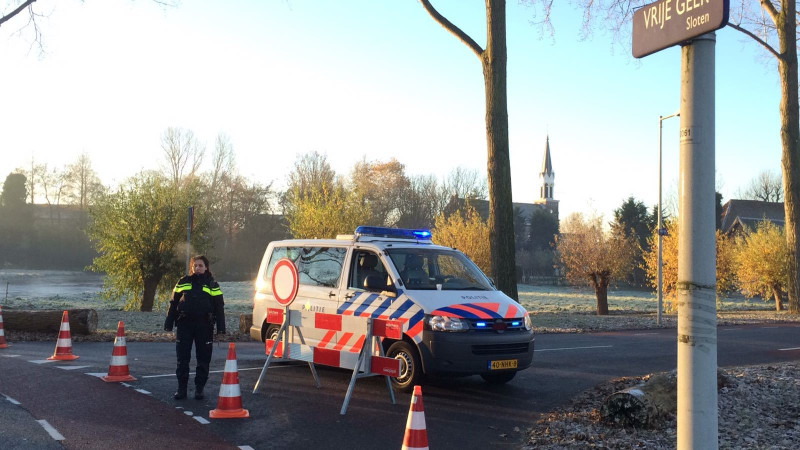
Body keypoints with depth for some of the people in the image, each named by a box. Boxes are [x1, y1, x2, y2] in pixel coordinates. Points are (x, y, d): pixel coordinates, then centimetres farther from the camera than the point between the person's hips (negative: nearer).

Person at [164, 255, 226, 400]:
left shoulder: (212, 285, 6)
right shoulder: (183, 282, 10)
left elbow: (219, 308, 3)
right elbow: (173, 304, 12)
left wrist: (221, 328, -5)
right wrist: (169, 323, 6)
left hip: (204, 326, -1)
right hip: (184, 324, 1)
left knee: (203, 359, 3)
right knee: (182, 359, 3)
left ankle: (199, 389, 14)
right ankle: (182, 388, 11)